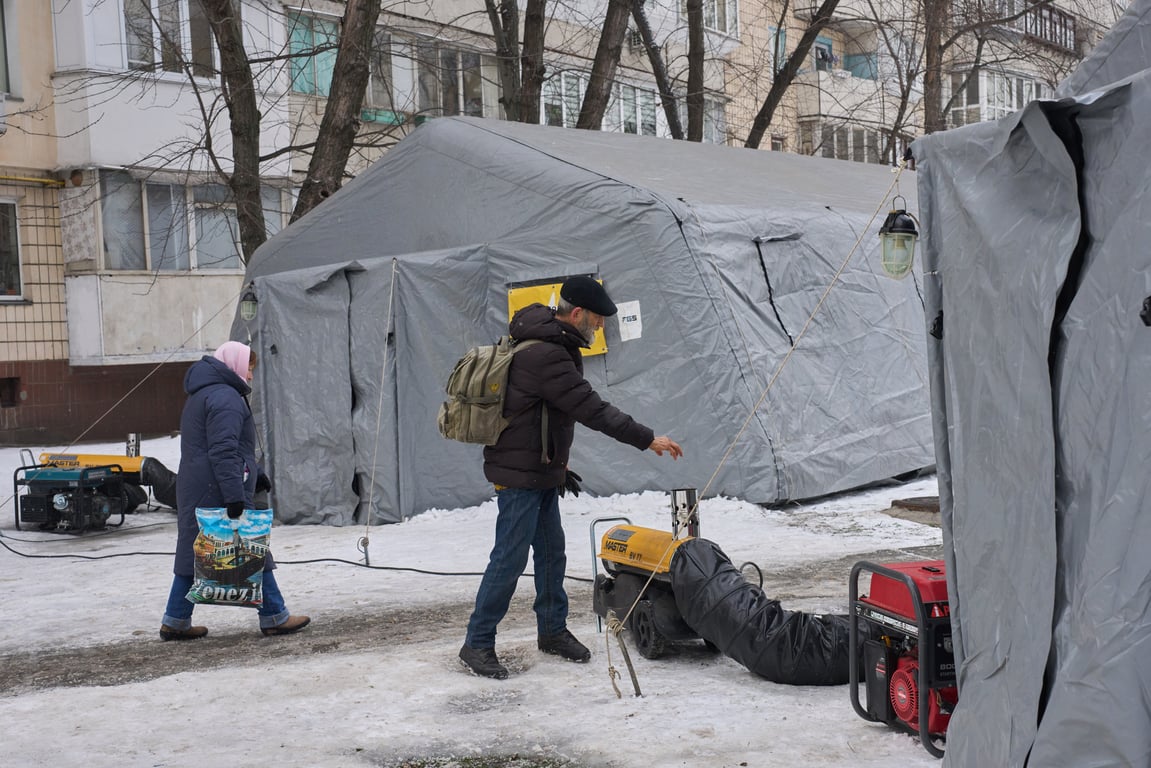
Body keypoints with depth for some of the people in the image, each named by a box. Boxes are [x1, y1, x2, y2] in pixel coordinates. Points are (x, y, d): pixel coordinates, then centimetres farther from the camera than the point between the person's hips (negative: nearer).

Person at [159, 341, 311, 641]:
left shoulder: (201, 395, 21)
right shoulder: (225, 397, -14)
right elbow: (223, 452, -23)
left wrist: (254, 473, 26)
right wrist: (235, 496, -25)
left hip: (194, 492, 10)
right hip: (219, 492, -10)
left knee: (194, 553, 12)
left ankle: (175, 622, 15)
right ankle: (274, 617, 5)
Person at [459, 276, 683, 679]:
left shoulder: (553, 346, 10)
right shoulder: (545, 357, -25)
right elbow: (593, 410, -26)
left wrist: (558, 467, 22)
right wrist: (648, 439, -21)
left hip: (542, 471, 10)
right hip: (519, 474, -10)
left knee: (551, 551, 15)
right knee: (510, 558, -5)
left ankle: (552, 630, 28)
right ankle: (477, 643, 4)